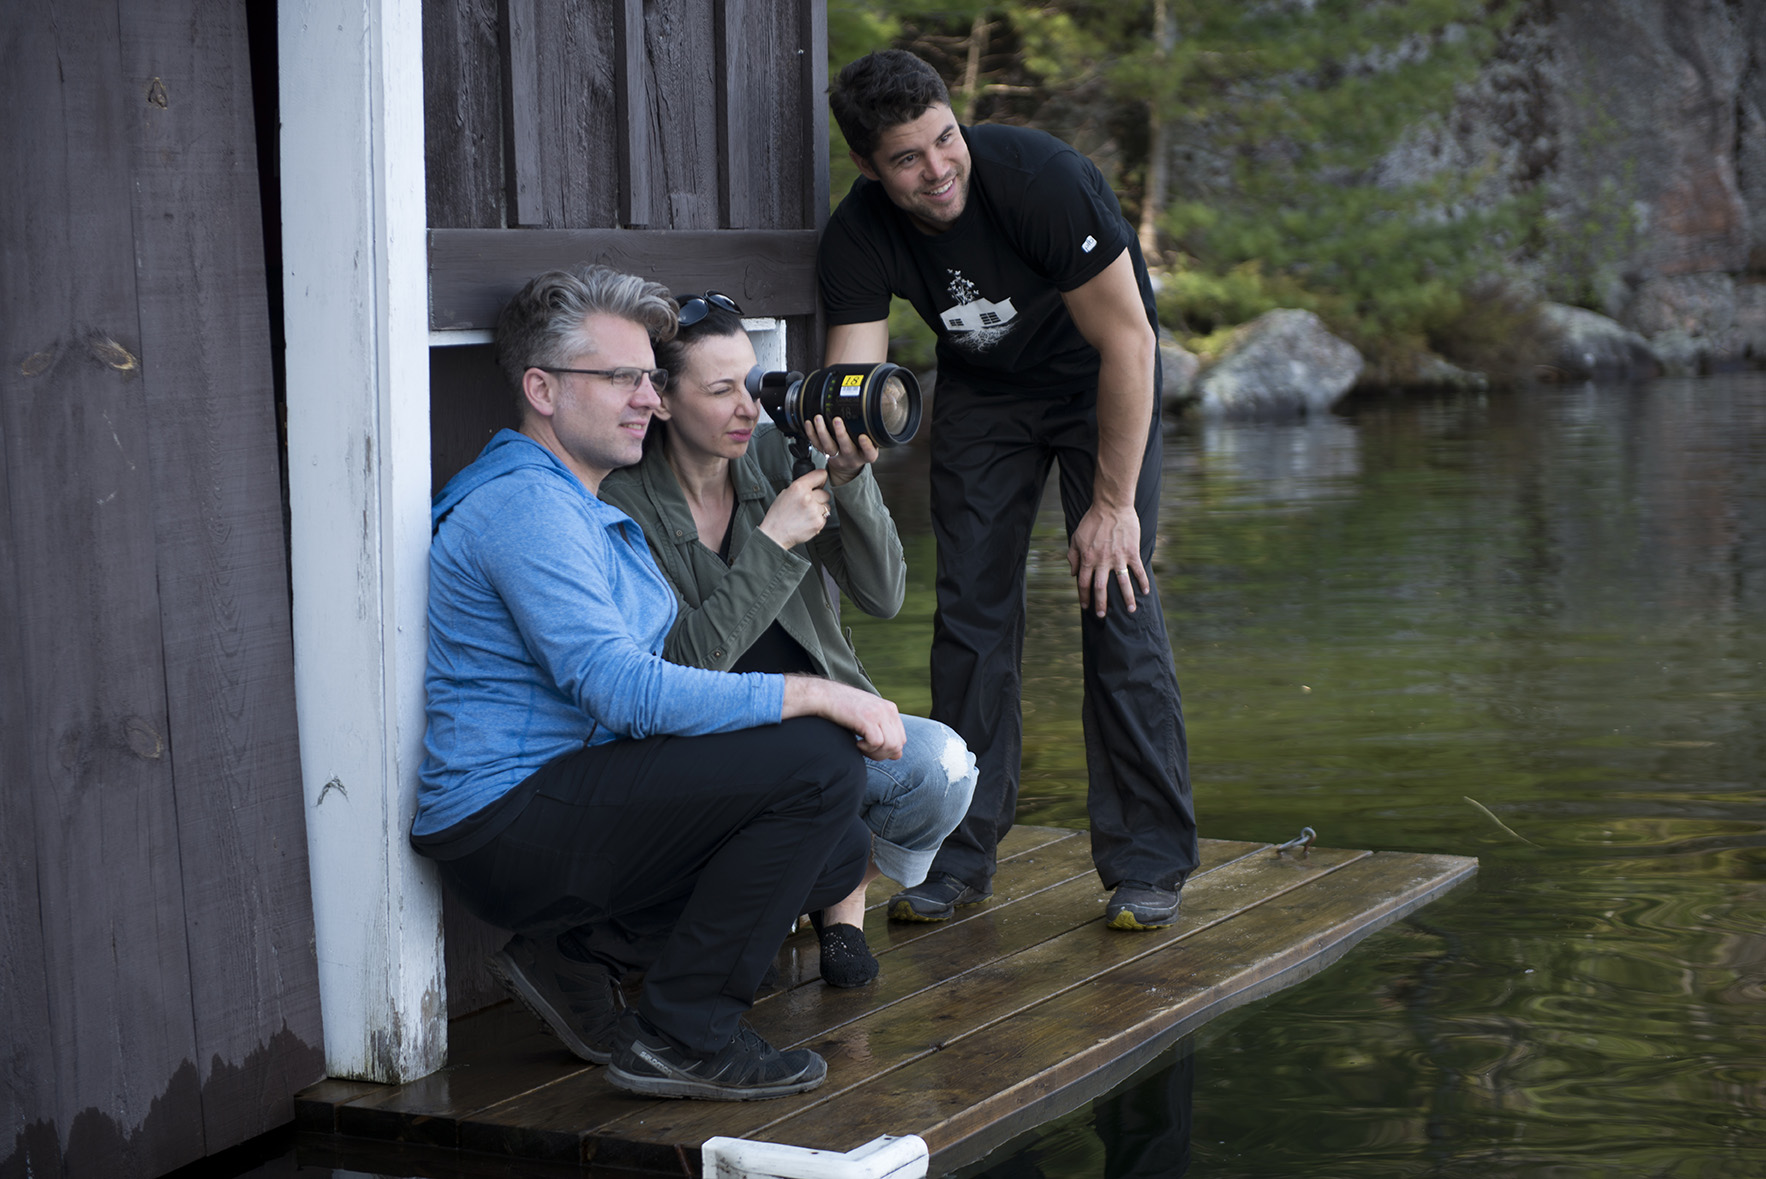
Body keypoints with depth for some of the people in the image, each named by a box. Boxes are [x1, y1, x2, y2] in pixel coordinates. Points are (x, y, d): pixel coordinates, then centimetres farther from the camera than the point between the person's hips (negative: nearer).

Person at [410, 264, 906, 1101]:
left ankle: (574, 953, 8)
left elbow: (637, 687, 20)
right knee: (819, 764, -20)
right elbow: (624, 690, -25)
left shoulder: (582, 506, 20)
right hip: (508, 827, -10)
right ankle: (681, 1035, -12)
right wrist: (813, 695, -22)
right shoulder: (523, 505, -15)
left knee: (840, 851, 8)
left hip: (571, 798, 10)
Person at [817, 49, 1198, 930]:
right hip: (980, 387, 4)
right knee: (970, 605, -2)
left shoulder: (1038, 178, -33)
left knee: (1116, 597, -13)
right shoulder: (857, 238, -21)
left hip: (1097, 378, -4)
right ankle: (961, 857, 8)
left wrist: (1113, 504, -26)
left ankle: (1147, 866, -5)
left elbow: (1126, 340, -27)